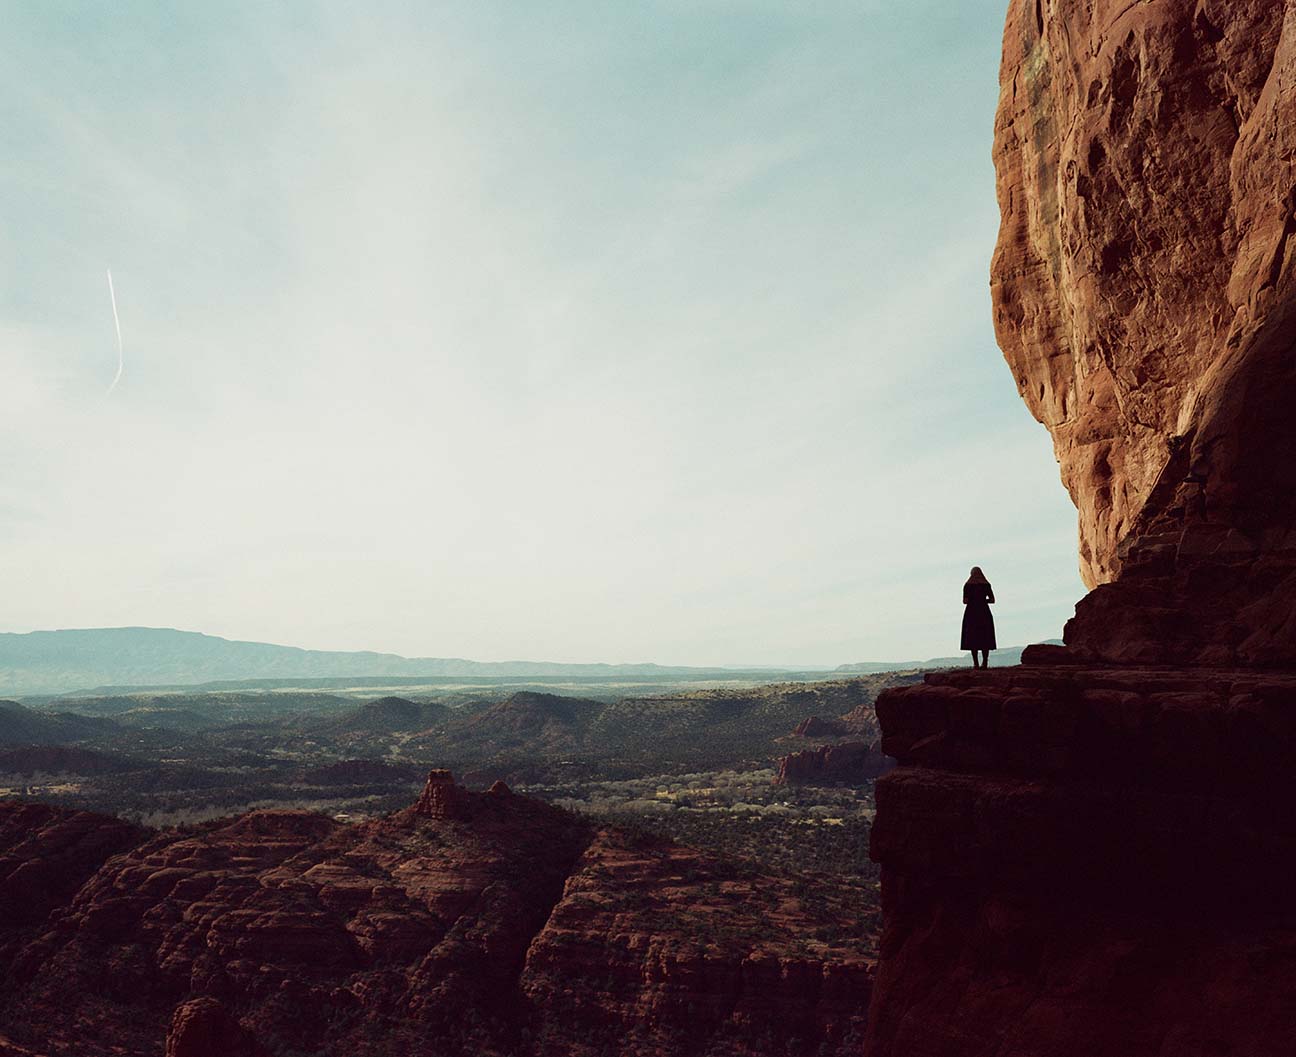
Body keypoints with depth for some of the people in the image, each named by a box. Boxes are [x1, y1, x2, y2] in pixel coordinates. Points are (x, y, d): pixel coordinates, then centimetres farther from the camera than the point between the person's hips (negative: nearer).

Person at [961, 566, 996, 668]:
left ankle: (975, 663, -5)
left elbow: (965, 601, -8)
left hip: (971, 612, -2)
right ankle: (985, 662, 1)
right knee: (985, 638, 7)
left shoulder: (967, 586, -3)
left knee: (972, 639, 1)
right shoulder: (986, 585, 3)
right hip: (984, 612, 2)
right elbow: (992, 600, 1)